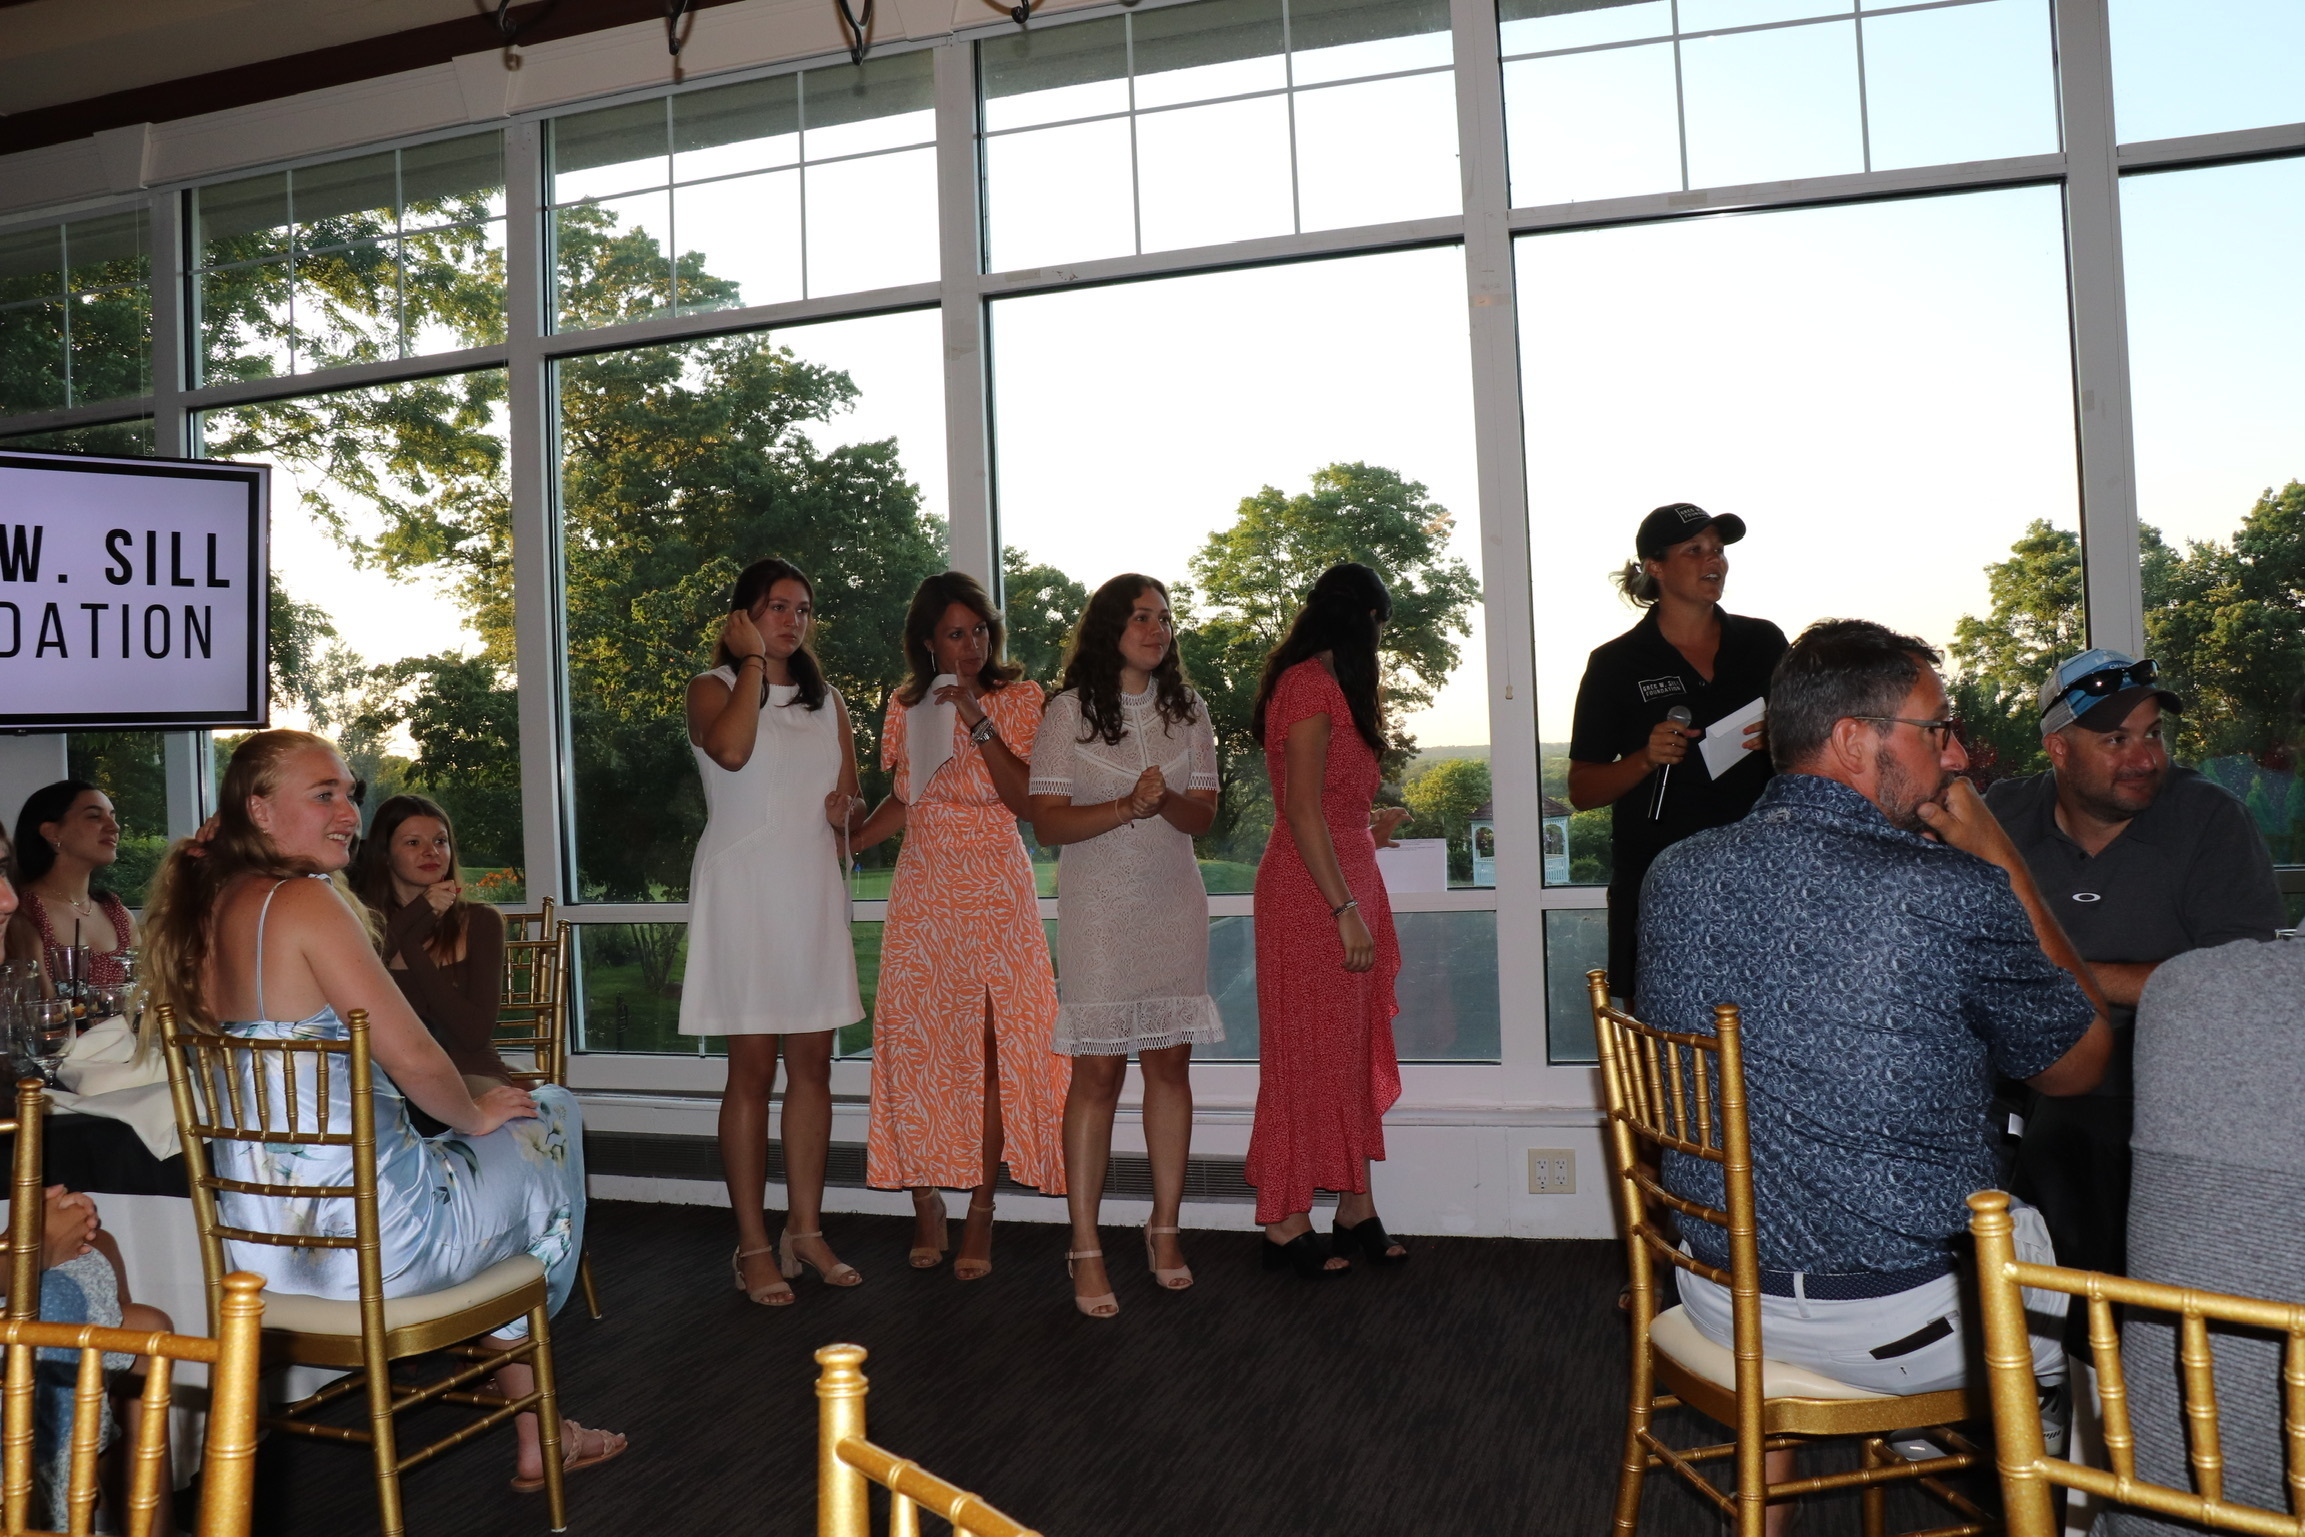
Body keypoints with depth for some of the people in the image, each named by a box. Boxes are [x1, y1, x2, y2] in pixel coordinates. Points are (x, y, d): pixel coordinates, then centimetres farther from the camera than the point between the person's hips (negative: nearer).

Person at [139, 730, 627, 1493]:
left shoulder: (206, 908, 6)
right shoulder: (305, 901, -21)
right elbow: (413, 1058, -24)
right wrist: (474, 1114, -3)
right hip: (366, 1240, -8)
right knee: (553, 1116, 17)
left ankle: (536, 1431, 36)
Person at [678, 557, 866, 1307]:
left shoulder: (828, 700, 17)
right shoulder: (713, 688, 1)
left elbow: (850, 794, 22)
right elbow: (731, 749, -22)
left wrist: (847, 806, -1)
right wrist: (752, 660, -12)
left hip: (814, 886, 5)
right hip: (744, 886, -5)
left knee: (813, 1063, 6)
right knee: (752, 1068, -3)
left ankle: (806, 1230, 15)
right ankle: (754, 1245, 4)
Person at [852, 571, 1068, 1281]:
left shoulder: (1019, 699, 0)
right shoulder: (908, 706, 10)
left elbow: (1024, 800, -10)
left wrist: (978, 723, -17)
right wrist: (843, 841, 8)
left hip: (995, 891, -3)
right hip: (923, 889, 3)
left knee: (990, 1046, -4)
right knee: (915, 1042, 0)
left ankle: (980, 1213, 6)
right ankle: (927, 1201, 12)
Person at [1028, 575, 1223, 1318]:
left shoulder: (1187, 711, 10)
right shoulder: (1068, 712, -2)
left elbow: (1203, 812, 4)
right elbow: (1046, 823, -7)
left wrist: (1166, 802, -18)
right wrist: (1125, 807, -21)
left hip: (1174, 903, 4)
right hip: (1098, 905, -3)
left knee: (1170, 1062, 5)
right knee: (1097, 1070, -5)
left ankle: (1164, 1229, 17)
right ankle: (1086, 1250, 2)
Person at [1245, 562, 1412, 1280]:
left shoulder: (1324, 683, 16)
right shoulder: (1311, 684, -14)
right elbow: (1304, 810, -20)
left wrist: (1369, 826, 32)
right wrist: (1346, 910, -21)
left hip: (1348, 883, 10)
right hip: (1313, 893, -10)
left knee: (1353, 1051, 11)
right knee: (1310, 1052, -3)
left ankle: (1356, 1212, 19)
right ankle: (1285, 1226, 7)